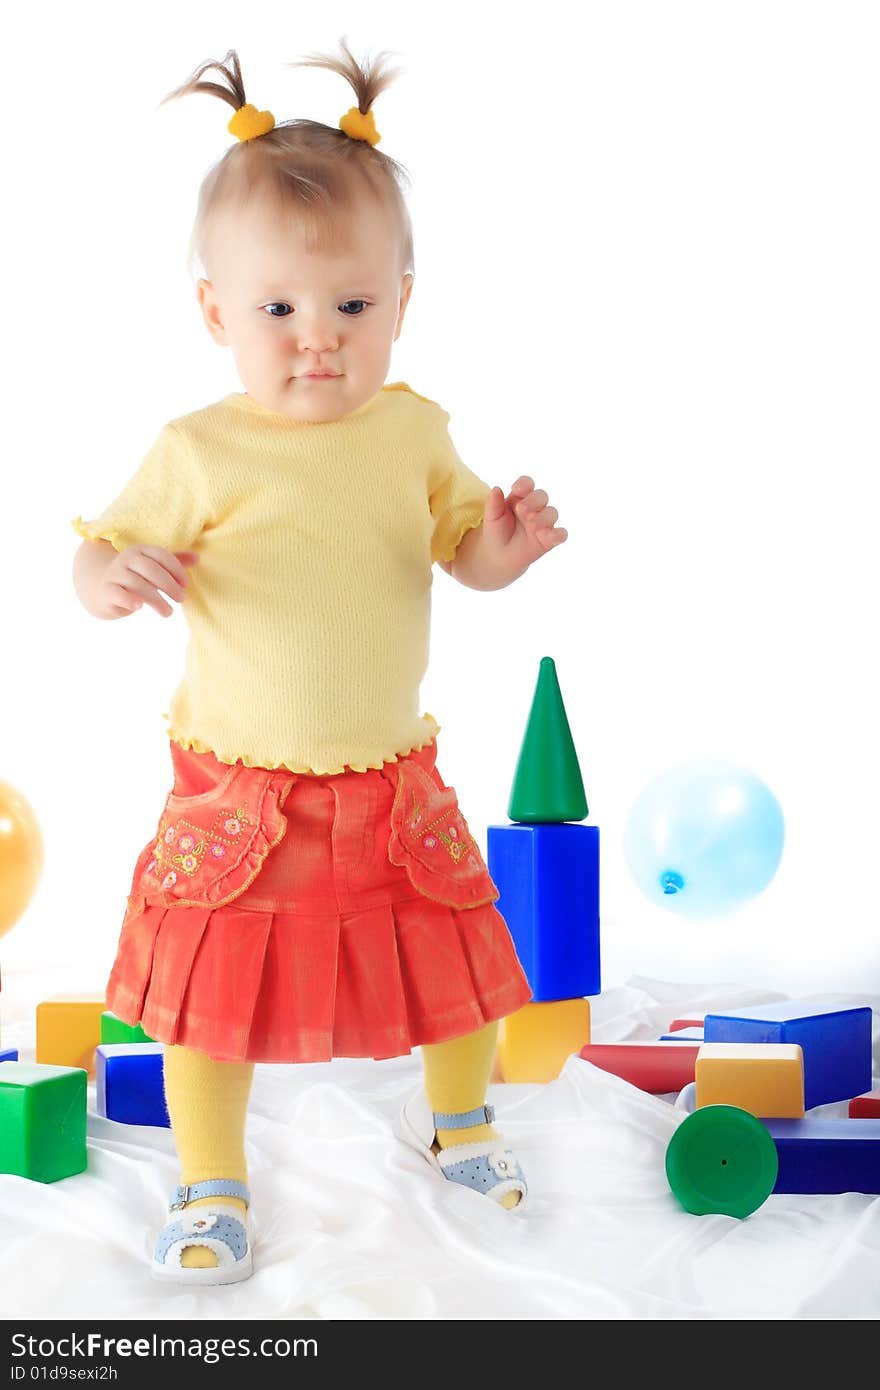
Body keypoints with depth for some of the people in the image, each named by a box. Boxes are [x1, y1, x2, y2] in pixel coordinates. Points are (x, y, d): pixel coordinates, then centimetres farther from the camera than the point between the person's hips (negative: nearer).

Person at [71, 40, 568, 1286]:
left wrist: (508, 542, -19)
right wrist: (112, 578, -32)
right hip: (239, 791, -3)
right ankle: (212, 1188, 27)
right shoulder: (200, 455, -13)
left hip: (393, 785, 3)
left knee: (456, 963, 16)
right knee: (213, 992, 4)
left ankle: (454, 1117, 45)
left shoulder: (414, 431, -4)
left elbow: (468, 554, 4)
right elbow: (107, 549, -8)